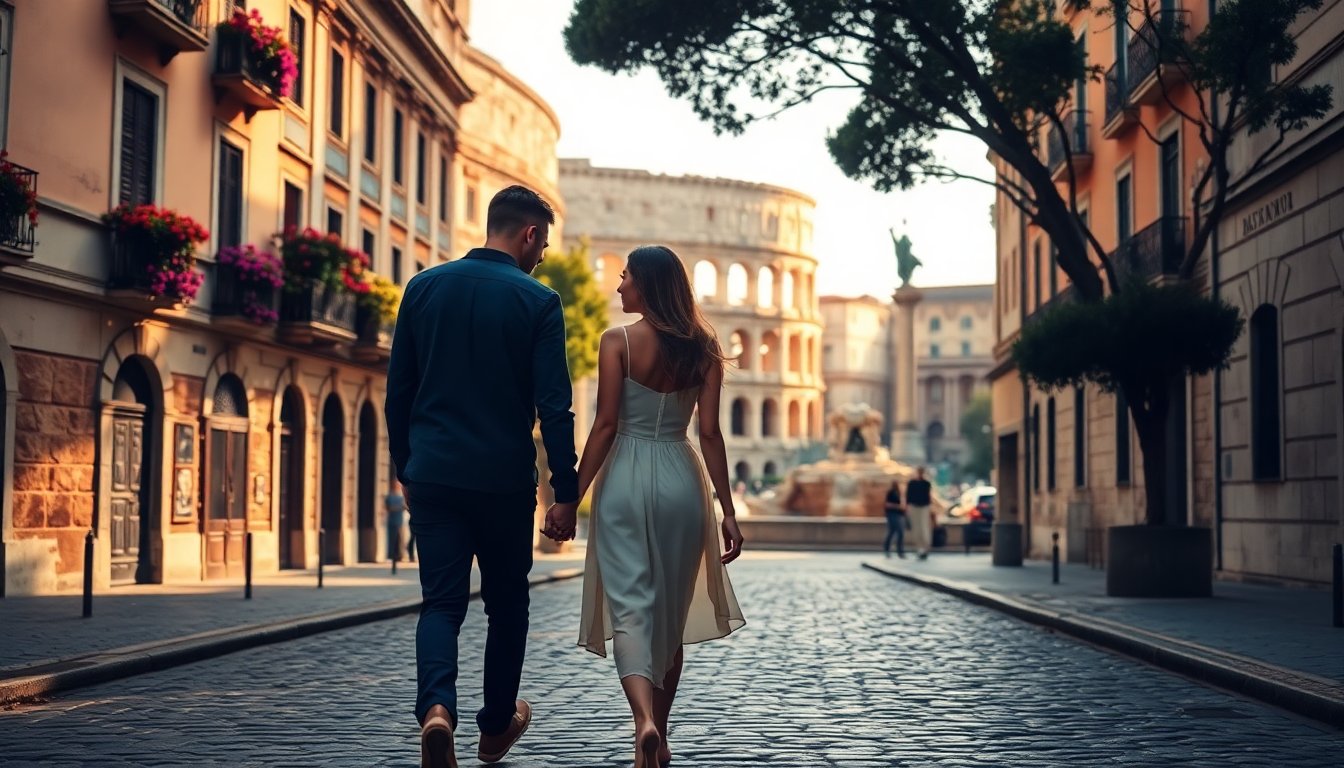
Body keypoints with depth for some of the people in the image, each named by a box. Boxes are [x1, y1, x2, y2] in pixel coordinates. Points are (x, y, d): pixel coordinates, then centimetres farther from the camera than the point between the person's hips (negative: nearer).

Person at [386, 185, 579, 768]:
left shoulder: (424, 287, 4)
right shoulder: (538, 302, -7)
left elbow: (397, 391, 7)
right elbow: (554, 407, -10)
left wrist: (406, 468, 17)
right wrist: (566, 490, -3)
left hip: (433, 475, 2)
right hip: (506, 480, -2)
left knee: (441, 603, 5)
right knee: (507, 604, 15)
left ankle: (436, 708, -19)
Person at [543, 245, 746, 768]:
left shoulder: (617, 342, -5)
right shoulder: (702, 349, 5)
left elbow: (606, 426, -9)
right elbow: (710, 434, 0)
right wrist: (727, 509, 3)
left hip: (626, 479, -3)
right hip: (681, 482, 3)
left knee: (630, 608, -5)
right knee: (670, 614, 15)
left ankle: (644, 721, -27)